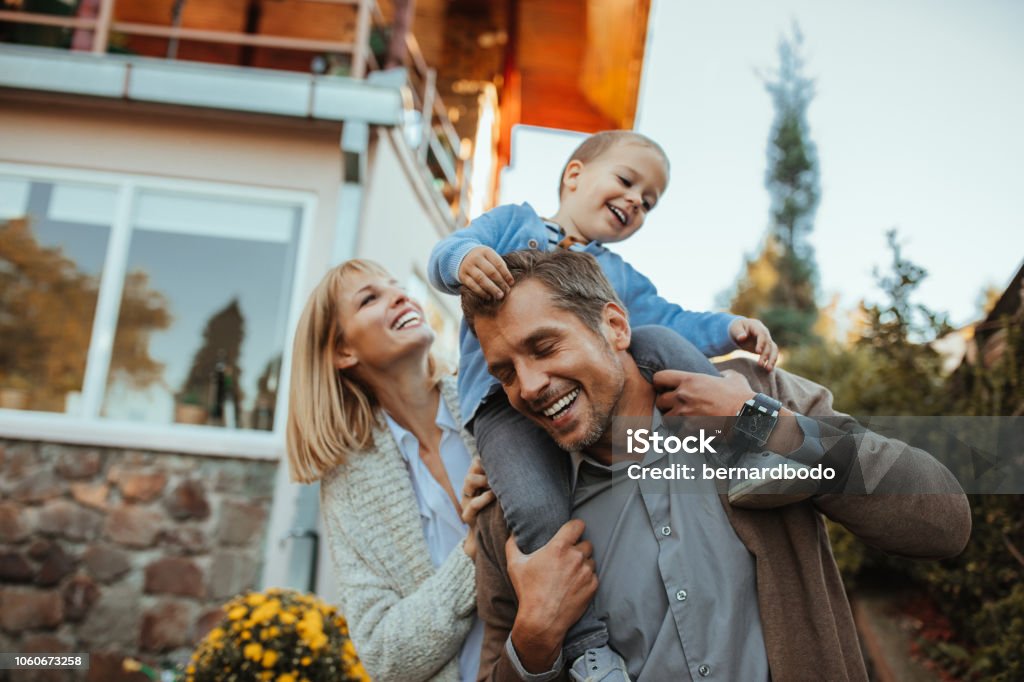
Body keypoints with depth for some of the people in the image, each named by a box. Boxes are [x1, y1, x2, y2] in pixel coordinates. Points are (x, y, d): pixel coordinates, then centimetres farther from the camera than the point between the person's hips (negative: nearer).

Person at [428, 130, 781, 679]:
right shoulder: (511, 222, 19)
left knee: (656, 343, -24)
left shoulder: (619, 275, 32)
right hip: (505, 395, -3)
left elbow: (674, 321, 20)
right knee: (538, 511, -30)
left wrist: (729, 329, -1)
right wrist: (463, 259, -22)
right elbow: (446, 255, 4)